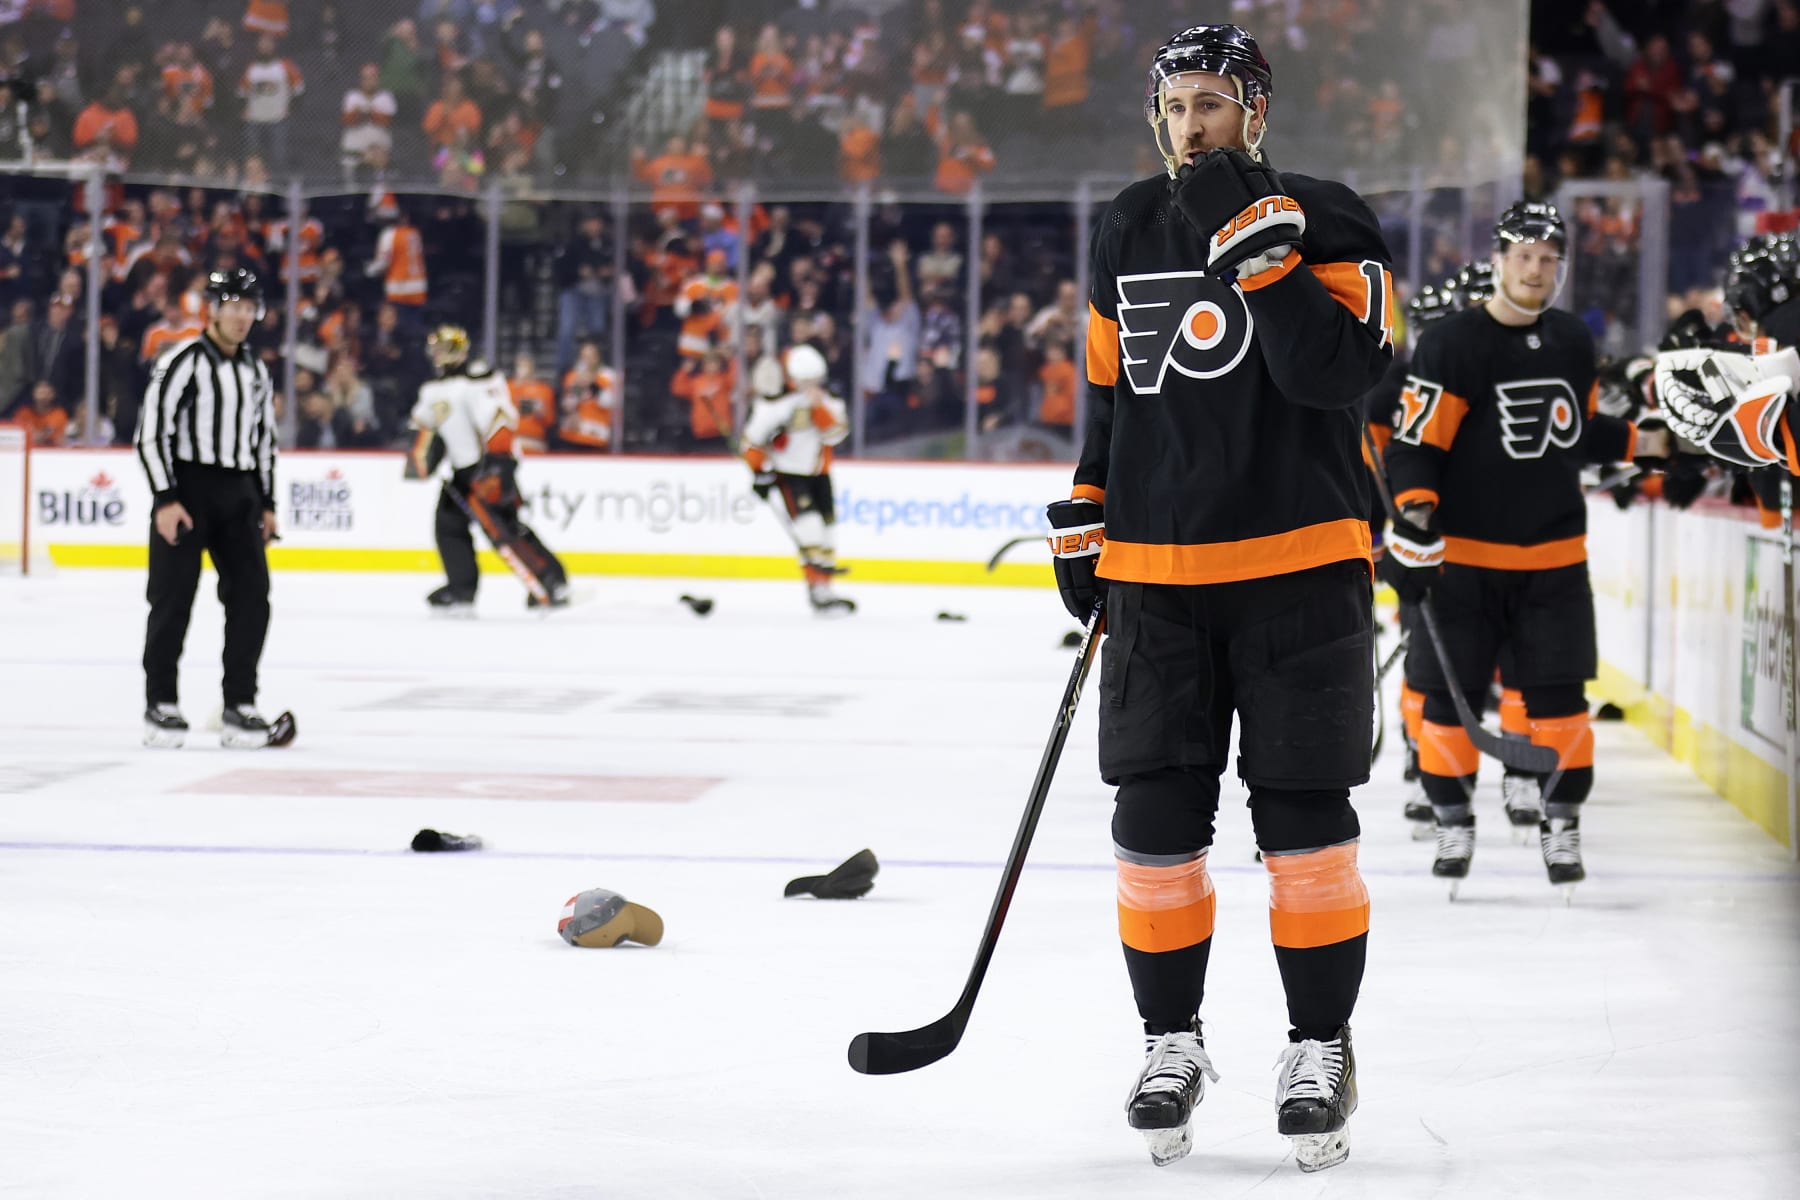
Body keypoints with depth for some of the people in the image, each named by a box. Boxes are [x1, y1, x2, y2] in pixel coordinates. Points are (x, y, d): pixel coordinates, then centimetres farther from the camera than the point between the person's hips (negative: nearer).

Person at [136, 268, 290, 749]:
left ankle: (239, 707, 5)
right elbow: (150, 433, -12)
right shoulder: (182, 362, -9)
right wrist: (165, 500, -17)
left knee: (251, 596, -1)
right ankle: (160, 706, 5)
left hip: (237, 494, 6)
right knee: (173, 597, -3)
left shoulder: (256, 371, 13)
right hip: (185, 491, -6)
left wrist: (266, 504, 15)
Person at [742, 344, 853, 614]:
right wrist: (761, 471, -9)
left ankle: (824, 590, 16)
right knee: (806, 516, -23)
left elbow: (834, 434, -17)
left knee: (827, 525, 6)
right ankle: (818, 587, -26)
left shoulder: (828, 401, -2)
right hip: (787, 472, -6)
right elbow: (753, 438, -10)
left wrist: (819, 405, -27)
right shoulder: (777, 404, -17)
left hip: (818, 472, 6)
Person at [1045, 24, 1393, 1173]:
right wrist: (1086, 511, 14)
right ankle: (1172, 1039, 17)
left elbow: (1337, 372, -19)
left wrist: (1259, 252, -25)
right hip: (1155, 571, 4)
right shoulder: (1128, 232, 12)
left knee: (1306, 821, -1)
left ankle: (1320, 1047, 12)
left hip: (1298, 566, -4)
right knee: (1157, 822, 2)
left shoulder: (1323, 221, -4)